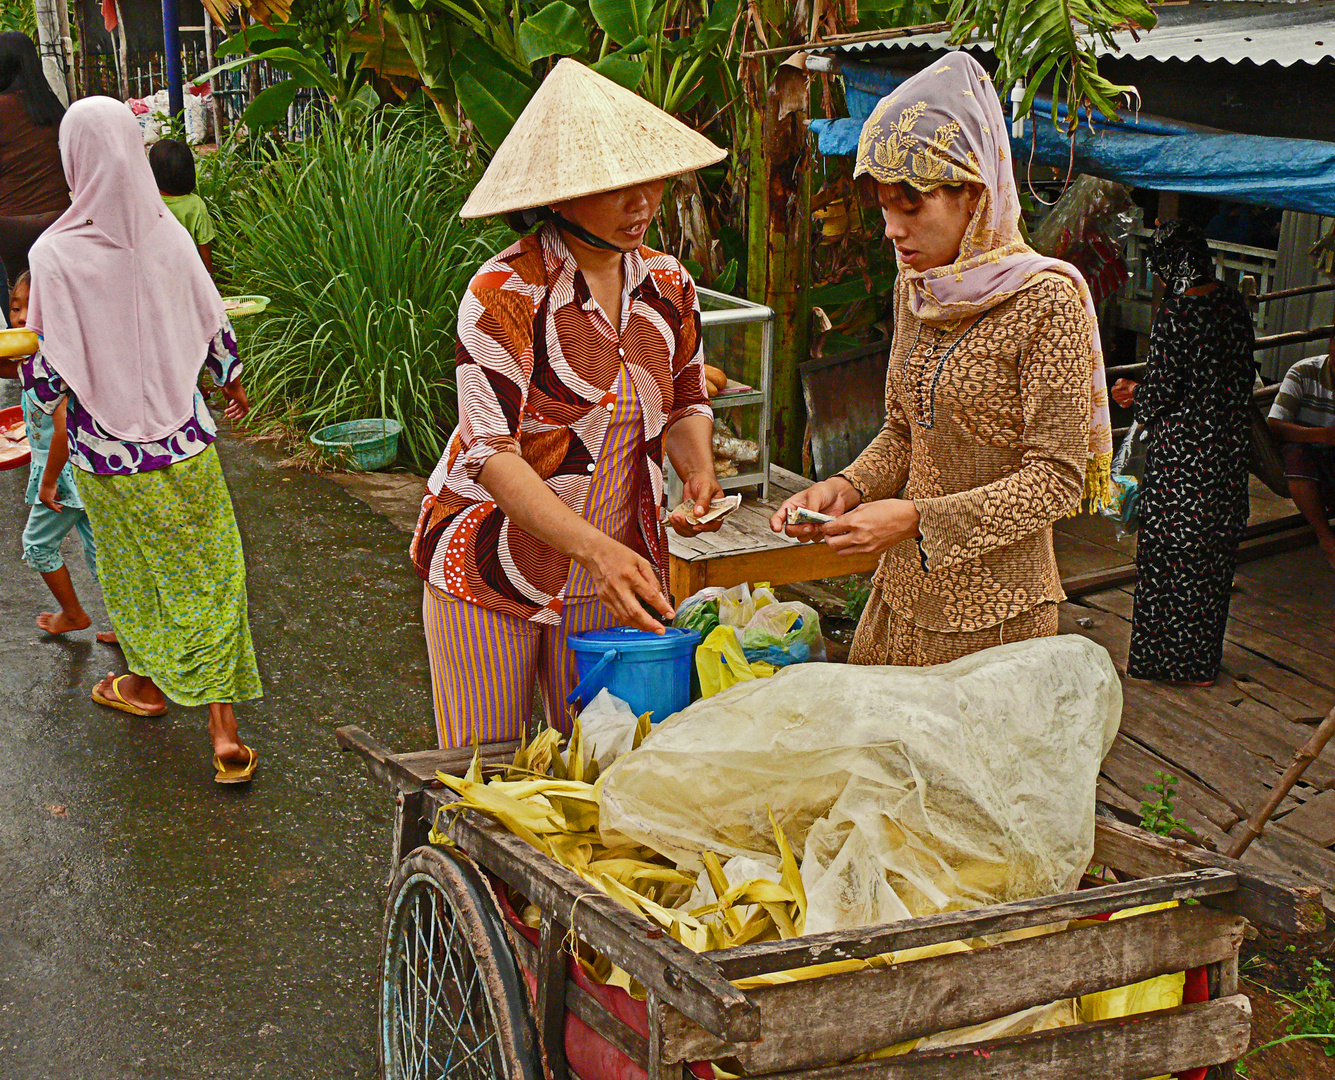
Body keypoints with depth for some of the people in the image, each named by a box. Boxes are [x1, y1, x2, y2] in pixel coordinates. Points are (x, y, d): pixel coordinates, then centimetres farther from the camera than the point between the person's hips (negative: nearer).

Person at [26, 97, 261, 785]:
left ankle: (150, 682, 43)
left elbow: (50, 372, -14)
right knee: (207, 578, 8)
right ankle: (224, 732, 3)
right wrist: (233, 386, 25)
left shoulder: (55, 253, -17)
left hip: (108, 455, -2)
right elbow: (215, 331, 3)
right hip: (184, 445, 2)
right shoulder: (169, 237, -8)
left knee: (133, 573, 21)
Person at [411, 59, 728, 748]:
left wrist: (699, 473, -7)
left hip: (612, 576, 5)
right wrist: (596, 548, -34)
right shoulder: (504, 292, -17)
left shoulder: (668, 284, 1)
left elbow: (686, 405, 15)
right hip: (491, 572, -4)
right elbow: (493, 453, -22)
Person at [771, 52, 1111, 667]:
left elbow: (1056, 479, -17)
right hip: (903, 590, 7)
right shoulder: (914, 290, 5)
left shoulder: (1046, 301, -16)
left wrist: (915, 518, -24)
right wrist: (846, 488, -5)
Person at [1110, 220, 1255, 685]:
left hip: (1181, 455, -7)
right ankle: (1204, 660, 27)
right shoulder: (1233, 302, 4)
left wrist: (1135, 396, 5)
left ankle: (1167, 659, 14)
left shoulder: (1174, 315, -19)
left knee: (1170, 555, 5)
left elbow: (1161, 392, -19)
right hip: (1229, 446, 8)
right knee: (1214, 553, 16)